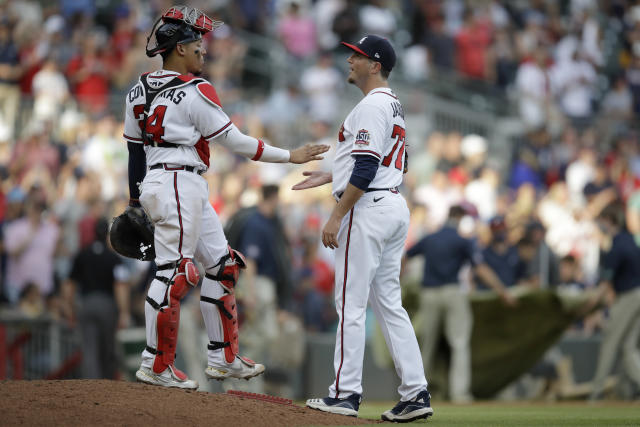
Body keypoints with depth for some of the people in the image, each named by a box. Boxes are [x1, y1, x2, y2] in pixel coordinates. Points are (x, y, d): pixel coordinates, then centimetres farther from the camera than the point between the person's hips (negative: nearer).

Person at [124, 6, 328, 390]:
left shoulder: (139, 92, 12)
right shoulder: (195, 91, -11)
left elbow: (134, 150, 14)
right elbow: (233, 140, -9)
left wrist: (136, 201, 20)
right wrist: (289, 156, -3)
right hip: (179, 185, -9)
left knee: (222, 264, 14)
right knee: (174, 272, -6)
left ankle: (224, 357, 17)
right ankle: (156, 365, -3)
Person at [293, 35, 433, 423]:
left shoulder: (372, 106, -13)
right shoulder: (394, 106, 18)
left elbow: (366, 169, -21)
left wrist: (336, 216, -19)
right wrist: (329, 176, 26)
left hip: (368, 210, -10)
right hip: (395, 206, 10)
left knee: (351, 303, -5)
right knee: (389, 303, 9)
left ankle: (346, 392, -4)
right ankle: (416, 394, 5)